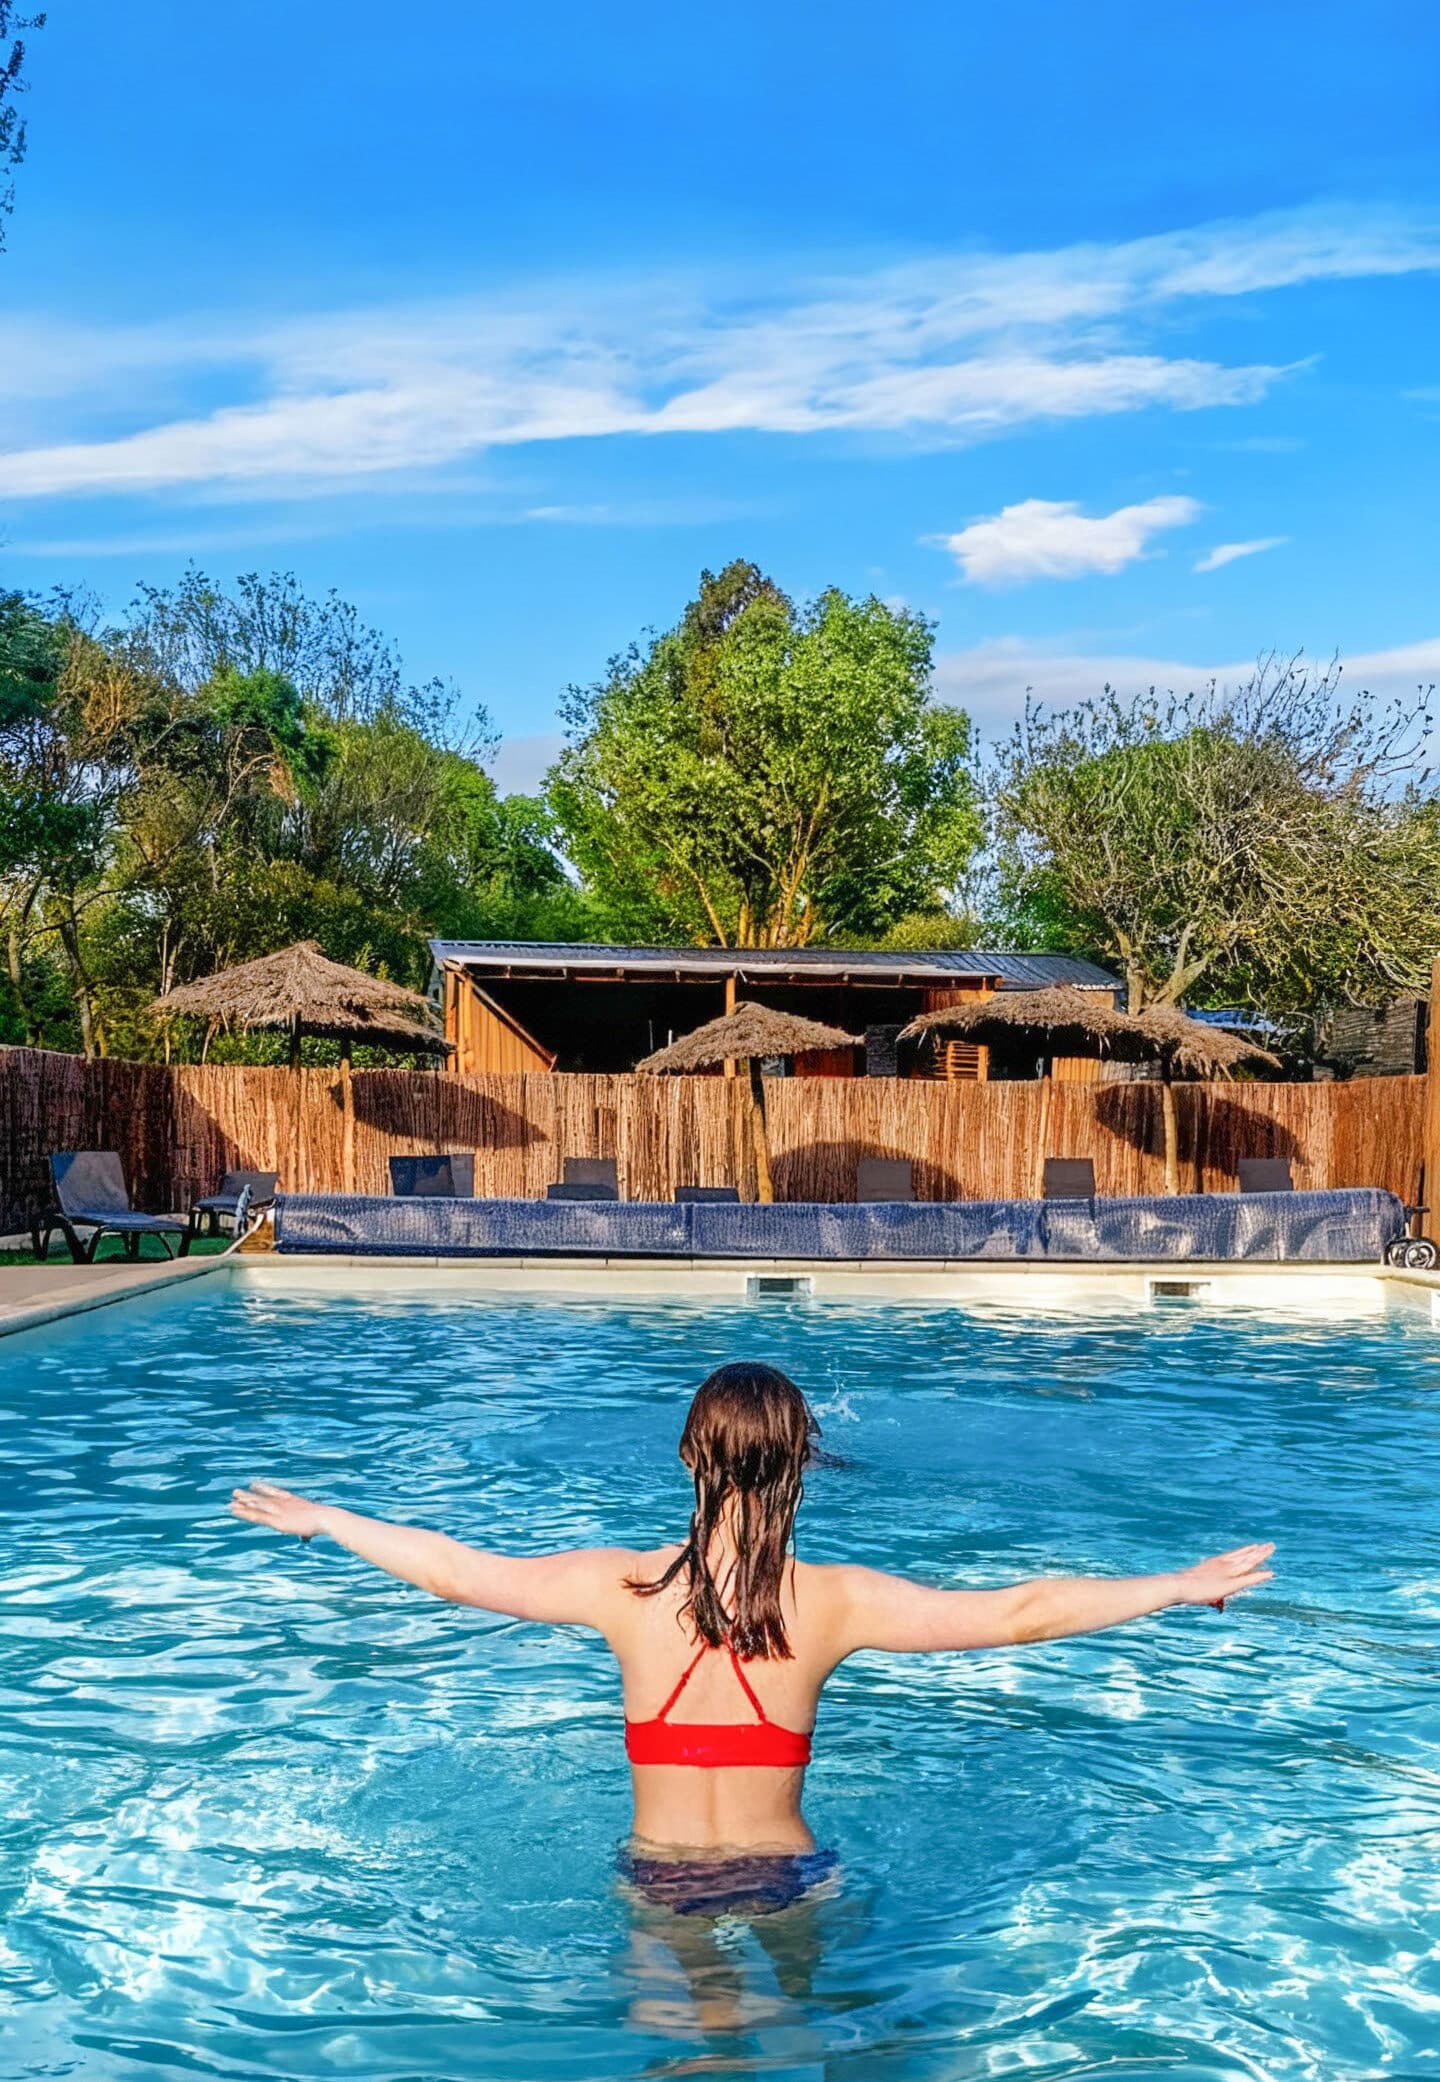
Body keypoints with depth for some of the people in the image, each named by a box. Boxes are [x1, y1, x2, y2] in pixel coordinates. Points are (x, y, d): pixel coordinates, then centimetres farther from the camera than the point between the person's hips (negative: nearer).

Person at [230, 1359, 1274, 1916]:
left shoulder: (622, 1587, -12)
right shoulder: (834, 1601, -15)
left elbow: (455, 1570, -2)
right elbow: (1022, 1613, -15)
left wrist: (321, 1517, 12)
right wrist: (1185, 1585, -6)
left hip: (658, 1881, 0)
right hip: (787, 1878, 0)